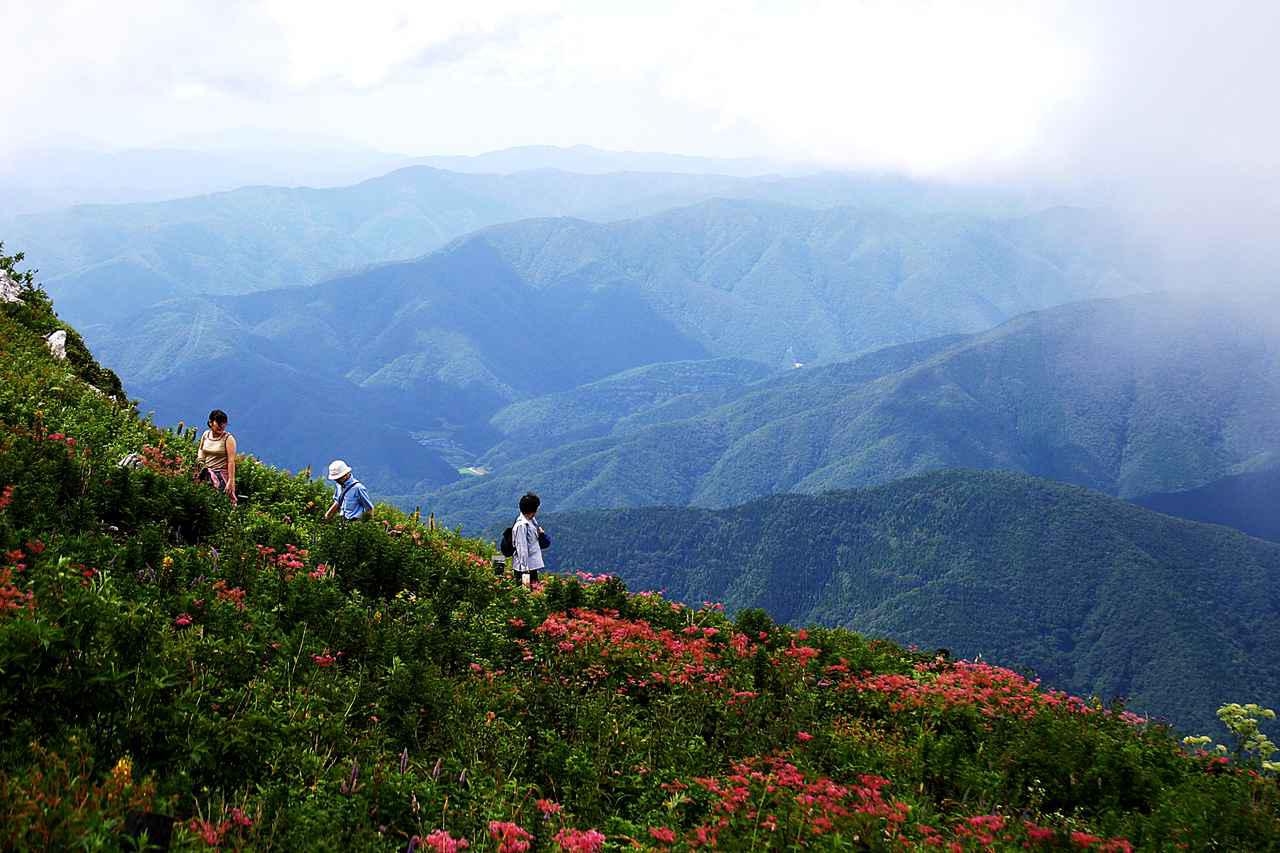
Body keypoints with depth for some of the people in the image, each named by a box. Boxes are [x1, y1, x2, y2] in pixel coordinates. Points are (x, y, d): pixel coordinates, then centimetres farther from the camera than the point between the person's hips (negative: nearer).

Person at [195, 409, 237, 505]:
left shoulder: (228, 438, -8)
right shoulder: (205, 435, 8)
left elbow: (231, 461, -13)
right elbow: (200, 453, 24)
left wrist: (231, 481, -19)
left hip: (222, 474, -5)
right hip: (206, 473, 5)